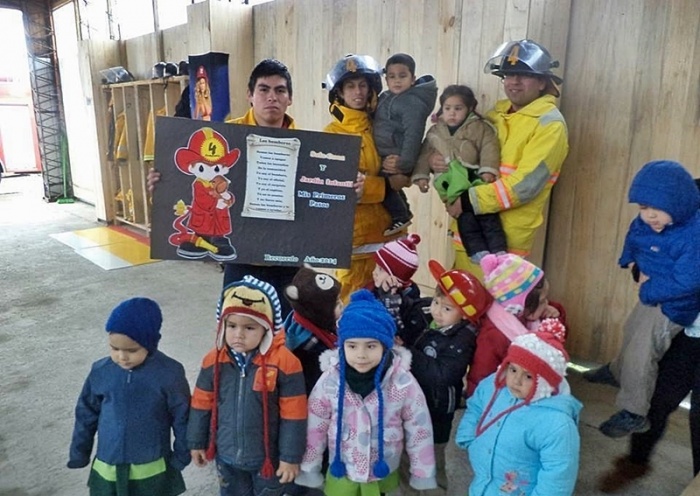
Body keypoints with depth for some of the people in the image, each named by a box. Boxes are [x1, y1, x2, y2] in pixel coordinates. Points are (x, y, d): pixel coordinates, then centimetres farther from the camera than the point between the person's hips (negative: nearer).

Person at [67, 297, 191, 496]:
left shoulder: (169, 374, -18)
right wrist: (79, 454, 10)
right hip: (108, 468, 3)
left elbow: (182, 418, -8)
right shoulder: (101, 371, -10)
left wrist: (181, 458, -3)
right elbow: (86, 415, 4)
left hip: (152, 470, -2)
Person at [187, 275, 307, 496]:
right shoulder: (214, 361, -11)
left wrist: (291, 457, -12)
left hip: (267, 457, -3)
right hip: (227, 454, 4)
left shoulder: (284, 362, -24)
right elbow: (202, 404, 2)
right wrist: (197, 443, 9)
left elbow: (293, 415, -17)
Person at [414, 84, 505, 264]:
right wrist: (421, 175, 9)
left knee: (487, 213, -10)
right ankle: (477, 251, -14)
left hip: (475, 177, -1)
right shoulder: (434, 132, 16)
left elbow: (489, 149, 0)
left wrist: (488, 170, -13)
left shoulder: (480, 127, 8)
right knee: (465, 215, -13)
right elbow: (424, 154, 18)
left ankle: (498, 251, -10)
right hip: (452, 181, 2)